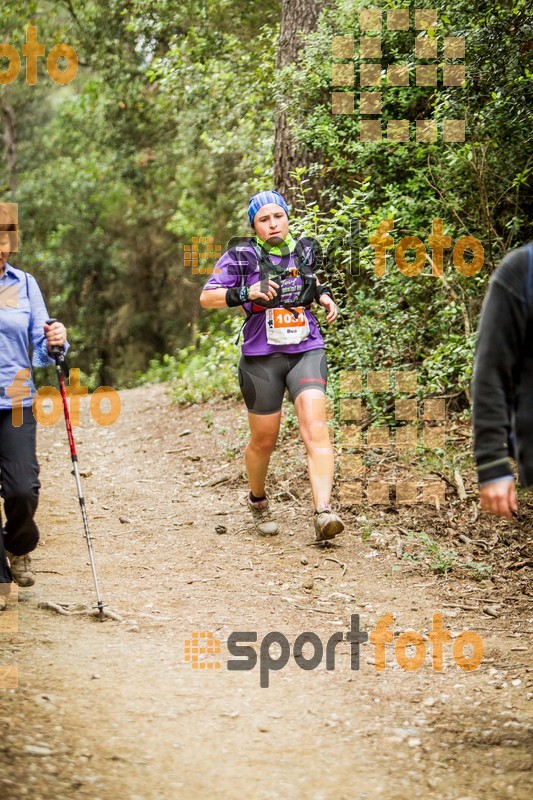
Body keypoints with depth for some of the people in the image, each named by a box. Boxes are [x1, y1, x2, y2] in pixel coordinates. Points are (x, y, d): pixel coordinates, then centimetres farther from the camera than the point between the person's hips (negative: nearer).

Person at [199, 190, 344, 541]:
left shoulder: (304, 250, 7)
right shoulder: (242, 257, -4)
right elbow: (206, 298, -7)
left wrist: (325, 297, 7)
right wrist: (246, 292, -22)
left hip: (307, 351, 1)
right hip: (262, 357, -1)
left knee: (315, 426, -19)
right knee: (264, 440, 8)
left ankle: (324, 512, -29)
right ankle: (258, 501, 38)